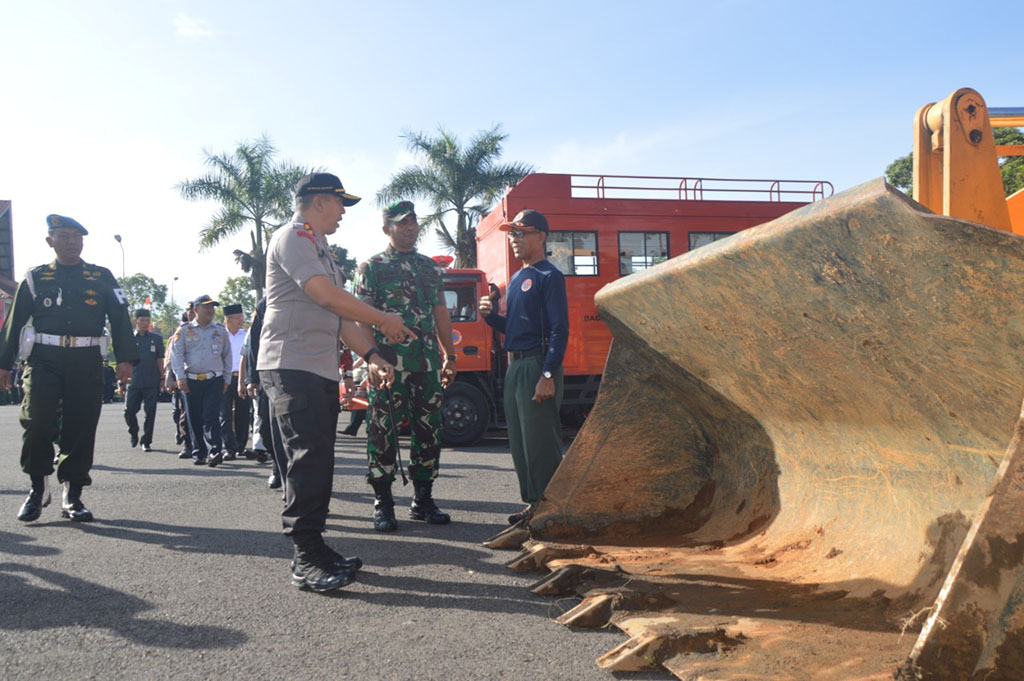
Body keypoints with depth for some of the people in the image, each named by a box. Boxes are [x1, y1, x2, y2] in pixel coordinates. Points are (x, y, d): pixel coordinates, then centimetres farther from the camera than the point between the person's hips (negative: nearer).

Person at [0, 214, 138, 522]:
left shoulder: (102, 277, 10)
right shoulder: (35, 278, 10)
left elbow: (120, 318, 5)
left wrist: (125, 358, -4)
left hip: (87, 363, 0)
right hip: (44, 360, 0)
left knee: (81, 428, 1)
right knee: (36, 421, -12)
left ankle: (72, 496, 11)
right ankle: (38, 488, 8)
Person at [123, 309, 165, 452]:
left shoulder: (156, 338, 7)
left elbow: (160, 360, 9)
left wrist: (162, 378, 4)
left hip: (152, 382, 0)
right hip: (133, 382, 0)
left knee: (150, 413, 1)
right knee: (129, 411, -1)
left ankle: (146, 441, 11)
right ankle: (133, 433, 28)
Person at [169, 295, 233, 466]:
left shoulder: (220, 330, 11)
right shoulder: (184, 330, 5)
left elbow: (227, 356, 15)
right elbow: (176, 354, 0)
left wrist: (226, 380, 10)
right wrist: (181, 377, -11)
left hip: (214, 381, 0)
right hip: (191, 381, 0)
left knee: (211, 417, -11)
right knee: (194, 420, 5)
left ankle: (216, 451, -18)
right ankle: (198, 454, 13)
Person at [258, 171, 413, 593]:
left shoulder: (319, 247, 25)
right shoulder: (292, 238, -5)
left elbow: (337, 315, 23)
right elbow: (326, 295, -17)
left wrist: (371, 356, 14)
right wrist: (382, 321, -8)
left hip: (322, 369, 10)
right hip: (291, 366, -10)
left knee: (318, 460, 10)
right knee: (309, 457, -13)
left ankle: (313, 549, 17)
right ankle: (306, 560, -9)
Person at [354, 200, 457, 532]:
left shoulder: (431, 267, 17)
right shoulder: (372, 267, 2)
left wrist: (450, 356, 12)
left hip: (428, 364, 5)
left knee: (428, 431, 8)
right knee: (383, 433, -2)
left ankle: (423, 499, 19)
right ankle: (383, 504, 8)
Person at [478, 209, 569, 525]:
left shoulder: (549, 276, -7)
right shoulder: (516, 279, 20)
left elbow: (559, 329, -15)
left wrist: (548, 375, -22)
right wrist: (490, 315, 5)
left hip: (537, 365, -9)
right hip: (515, 367, 9)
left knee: (540, 442, -7)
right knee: (519, 443, 12)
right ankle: (533, 502, 21)